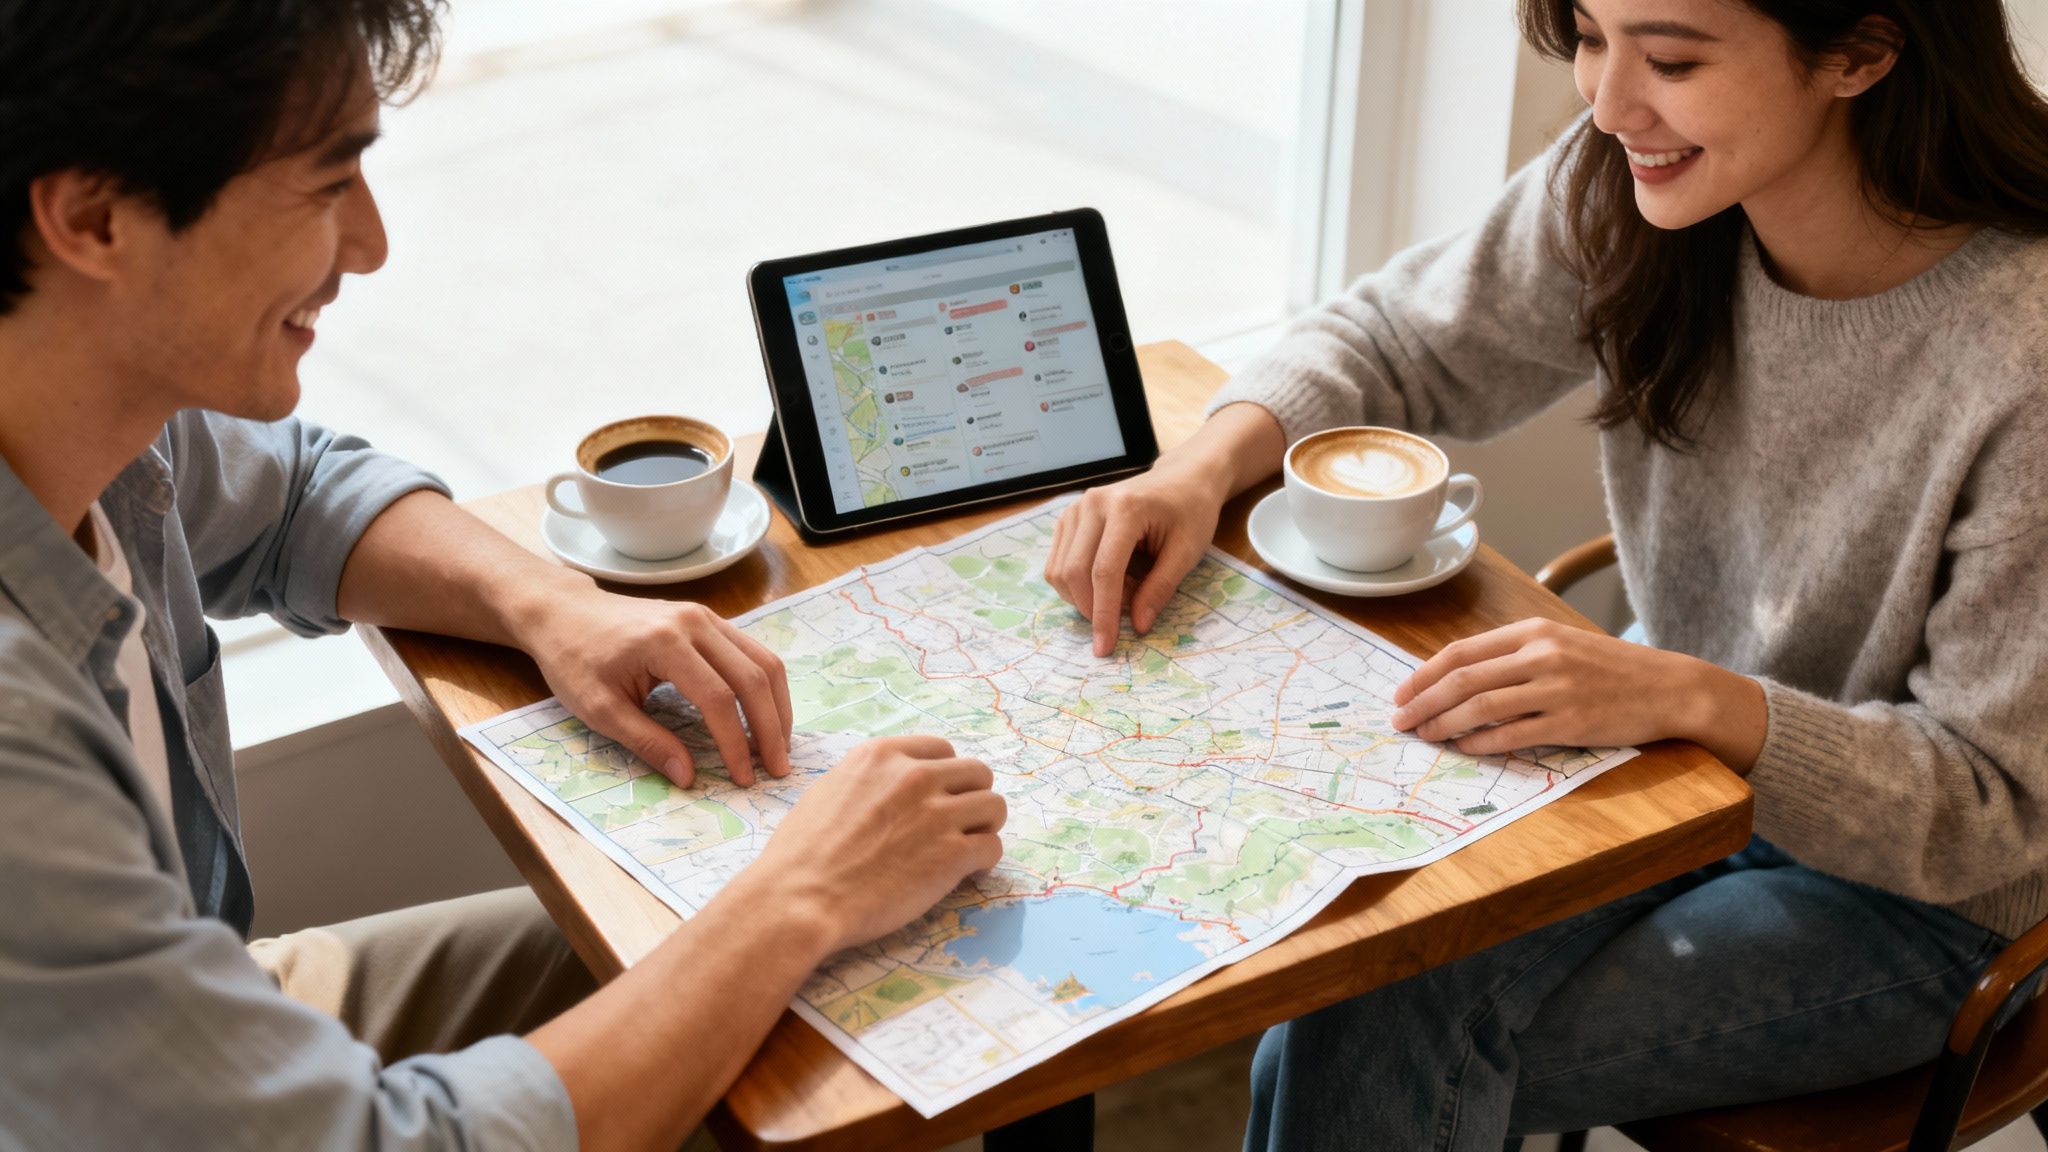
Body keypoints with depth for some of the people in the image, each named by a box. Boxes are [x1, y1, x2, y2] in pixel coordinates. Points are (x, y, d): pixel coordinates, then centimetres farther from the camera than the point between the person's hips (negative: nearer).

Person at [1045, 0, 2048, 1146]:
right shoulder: (1630, 188, -13)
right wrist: (1204, 467, -17)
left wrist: (1693, 698, -35)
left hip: (1907, 897, -4)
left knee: (1388, 1060, -21)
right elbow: (1395, 340, 3)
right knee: (1347, 978, -19)